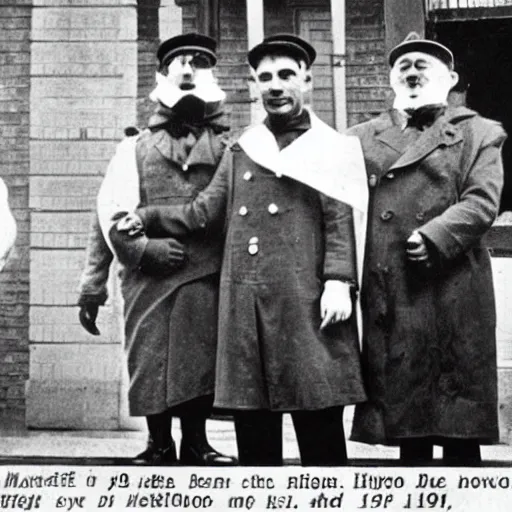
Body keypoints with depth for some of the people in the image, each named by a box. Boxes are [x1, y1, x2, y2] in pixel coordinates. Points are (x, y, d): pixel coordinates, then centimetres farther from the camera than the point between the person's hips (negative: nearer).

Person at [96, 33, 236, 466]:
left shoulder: (230, 147, 11)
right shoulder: (136, 147, 11)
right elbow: (111, 209, 3)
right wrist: (143, 248, -10)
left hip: (209, 278, 0)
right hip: (150, 280, 0)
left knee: (203, 362, 4)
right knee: (151, 363, 2)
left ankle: (195, 442, 19)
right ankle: (160, 445, 16)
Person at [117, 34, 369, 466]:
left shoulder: (331, 148, 5)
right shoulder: (240, 151, 20)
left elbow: (342, 220, -4)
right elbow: (204, 213, 16)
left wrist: (338, 282, -16)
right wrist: (146, 219, 4)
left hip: (306, 303, -4)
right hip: (245, 305, 5)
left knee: (321, 430, 0)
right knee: (253, 429, 8)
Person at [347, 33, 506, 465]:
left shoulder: (479, 133, 8)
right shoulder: (361, 139, 15)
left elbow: (481, 202, -6)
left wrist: (434, 238, -20)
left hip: (454, 296, -2)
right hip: (385, 296, 3)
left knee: (459, 415, 2)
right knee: (404, 410, 10)